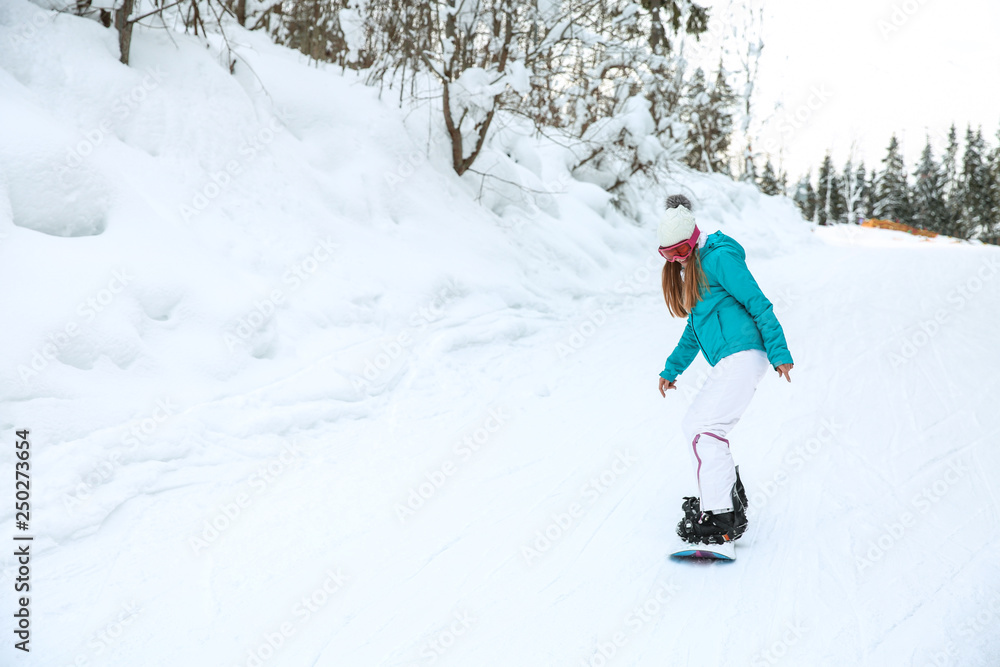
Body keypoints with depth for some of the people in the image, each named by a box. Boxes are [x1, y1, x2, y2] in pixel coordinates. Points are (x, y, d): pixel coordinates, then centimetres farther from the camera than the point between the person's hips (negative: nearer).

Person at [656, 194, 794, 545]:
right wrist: (672, 369, 26)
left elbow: (758, 304, -10)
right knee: (694, 425, 12)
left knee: (703, 430, -14)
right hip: (729, 363, 10)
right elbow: (696, 327, 28)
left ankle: (723, 518, -11)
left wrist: (779, 352, -13)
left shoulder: (719, 257, -7)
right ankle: (730, 495, 24)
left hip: (742, 356, -10)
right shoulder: (688, 267, 21)